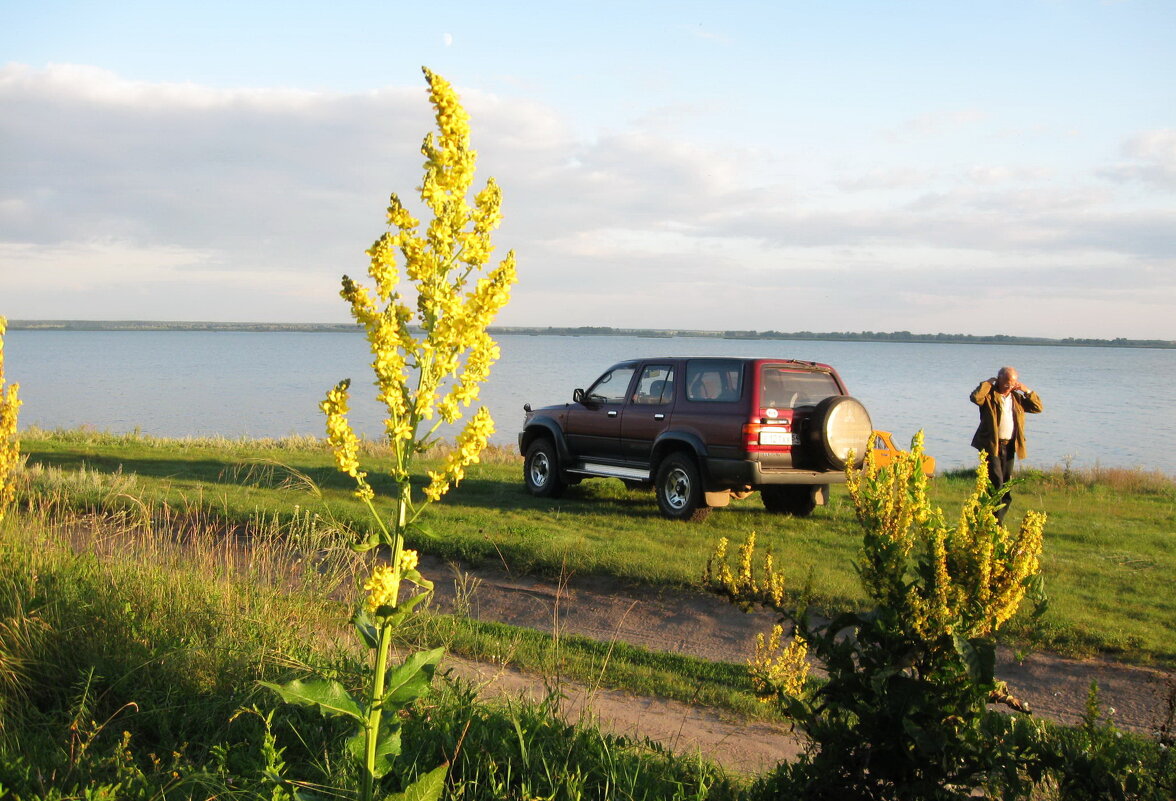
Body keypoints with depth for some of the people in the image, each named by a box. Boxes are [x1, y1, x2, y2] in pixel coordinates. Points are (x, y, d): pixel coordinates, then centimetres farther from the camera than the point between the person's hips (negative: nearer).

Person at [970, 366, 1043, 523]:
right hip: (991, 445, -6)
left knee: (1006, 486, 8)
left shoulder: (1017, 397, 14)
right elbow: (975, 397, -24)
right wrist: (988, 383, -13)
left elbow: (1038, 408, 15)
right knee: (996, 483, -14)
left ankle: (998, 522, 16)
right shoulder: (989, 395, -4)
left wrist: (1027, 391, 5)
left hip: (1009, 446, 6)